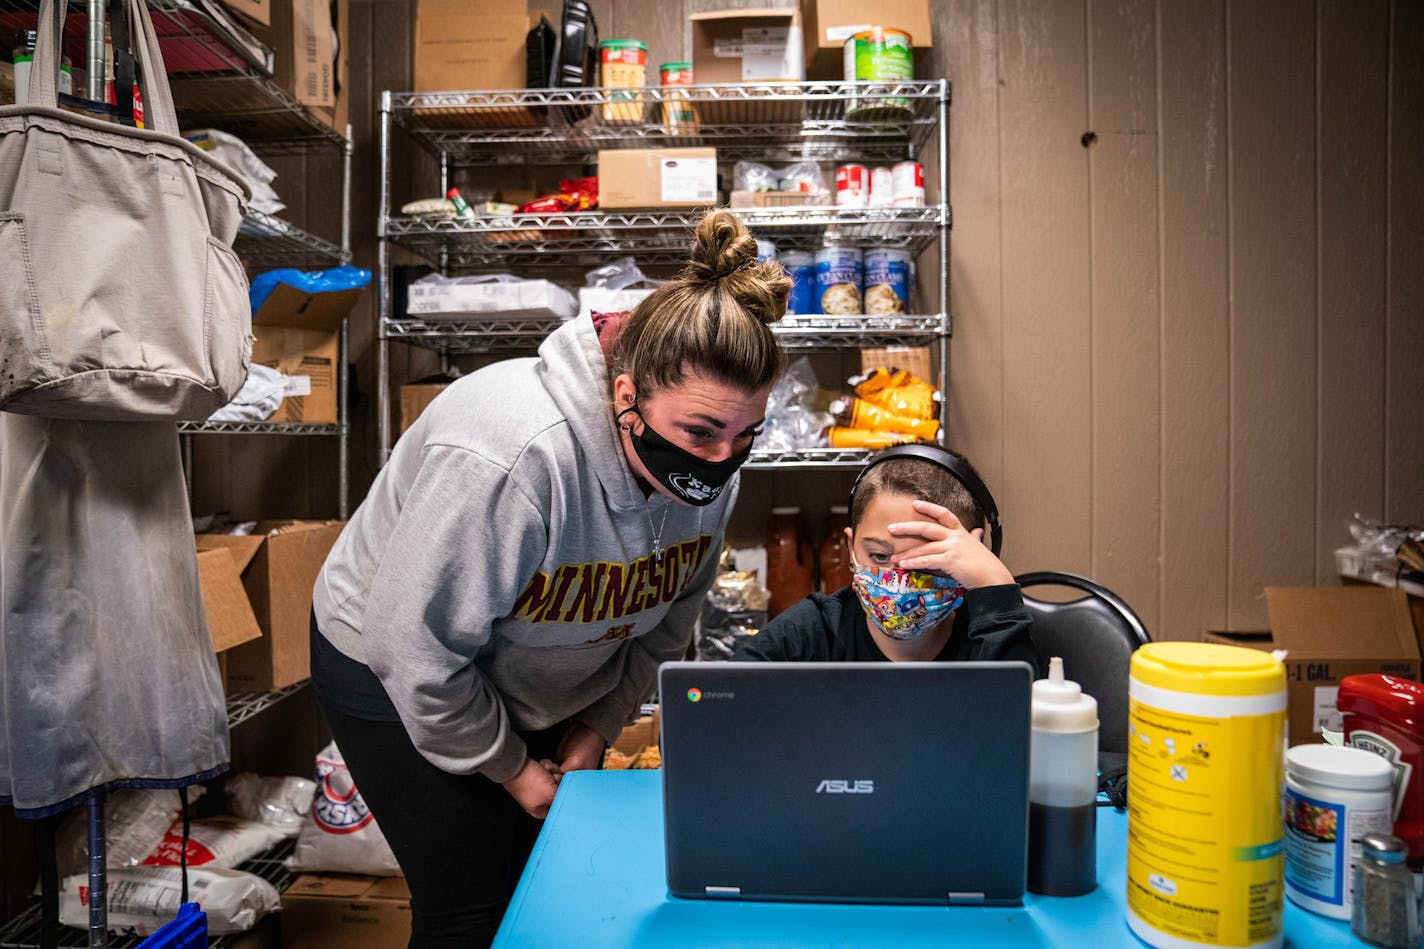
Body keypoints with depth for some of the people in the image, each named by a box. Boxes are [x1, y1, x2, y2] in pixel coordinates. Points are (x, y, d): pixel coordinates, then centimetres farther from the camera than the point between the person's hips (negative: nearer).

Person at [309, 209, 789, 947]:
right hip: (400, 676, -5)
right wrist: (510, 768, -14)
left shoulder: (709, 459, -17)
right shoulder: (512, 457, -39)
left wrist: (595, 730, -3)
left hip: (546, 686, 6)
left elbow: (665, 622, -1)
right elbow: (415, 644, -28)